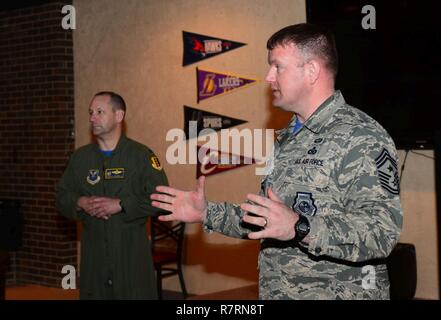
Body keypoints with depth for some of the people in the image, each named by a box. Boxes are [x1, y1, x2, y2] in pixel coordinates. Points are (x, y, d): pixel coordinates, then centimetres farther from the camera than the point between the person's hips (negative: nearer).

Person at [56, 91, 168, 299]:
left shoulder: (141, 155, -3)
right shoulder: (80, 157, 11)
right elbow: (62, 197, 14)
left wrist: (120, 205, -17)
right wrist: (80, 203, -8)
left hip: (132, 250, -3)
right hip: (93, 249, 4)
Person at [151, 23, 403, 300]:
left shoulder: (361, 137, -16)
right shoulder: (288, 140, 12)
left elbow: (383, 229, -26)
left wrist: (299, 228, -36)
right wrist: (207, 214, 12)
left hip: (339, 294, -8)